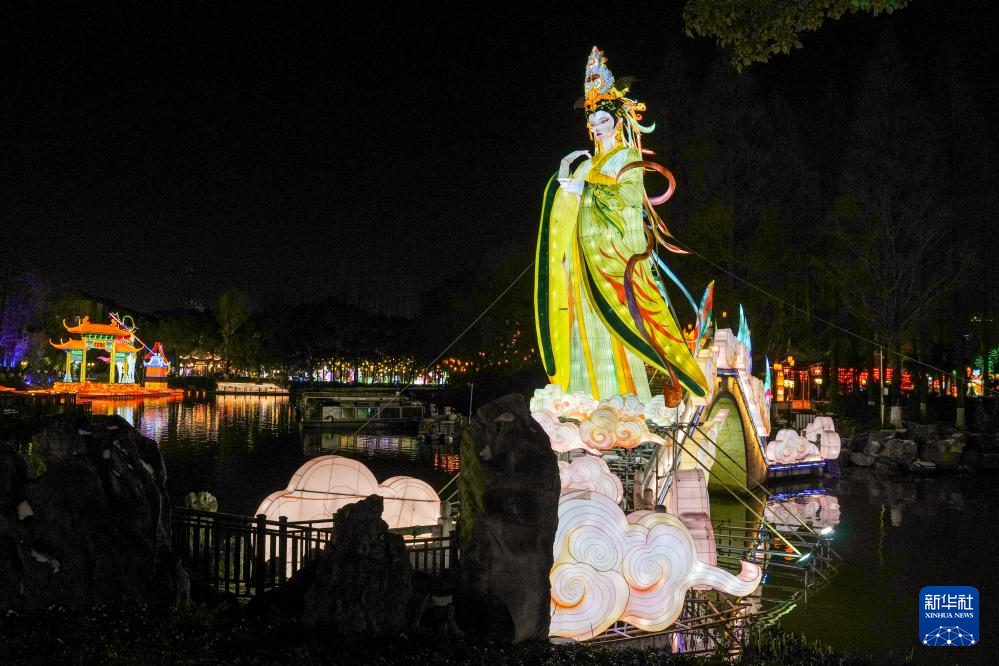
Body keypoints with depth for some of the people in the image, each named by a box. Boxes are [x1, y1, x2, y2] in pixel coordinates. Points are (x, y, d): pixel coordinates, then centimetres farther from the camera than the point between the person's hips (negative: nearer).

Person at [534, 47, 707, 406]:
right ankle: (591, 394, -4)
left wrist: (586, 187, -8)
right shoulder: (587, 162, 23)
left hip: (617, 247, -6)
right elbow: (565, 204, 17)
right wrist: (565, 175, 1)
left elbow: (628, 196, -9)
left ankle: (624, 395, -16)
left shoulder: (628, 158, 6)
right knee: (588, 318, -2)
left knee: (617, 317, -14)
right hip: (588, 250, 6)